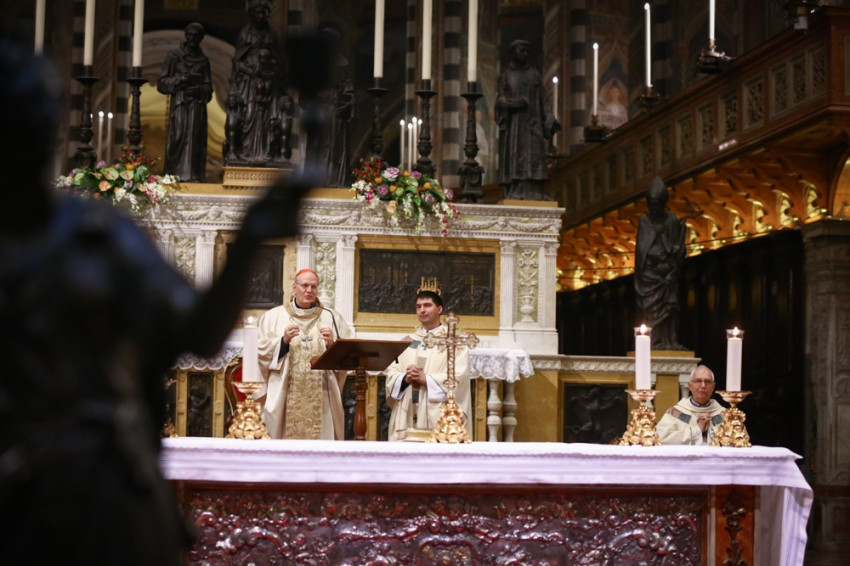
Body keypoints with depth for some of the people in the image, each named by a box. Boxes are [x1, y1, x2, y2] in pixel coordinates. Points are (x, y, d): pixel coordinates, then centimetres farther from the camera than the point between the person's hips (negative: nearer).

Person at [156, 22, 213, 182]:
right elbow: (162, 81, 3)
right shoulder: (174, 56, 7)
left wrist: (199, 89, -9)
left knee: (195, 139, -4)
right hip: (179, 104, -2)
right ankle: (175, 174, -12)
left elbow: (208, 88, 13)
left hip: (197, 106, 2)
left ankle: (194, 175, -7)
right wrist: (183, 79, -9)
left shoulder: (204, 60, 15)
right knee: (178, 137, -11)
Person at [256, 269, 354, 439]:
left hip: (321, 398, 1)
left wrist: (333, 344, -11)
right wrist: (283, 340, -12)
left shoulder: (332, 318, 13)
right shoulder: (273, 316, 10)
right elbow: (262, 351, 2)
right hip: (285, 398, -1)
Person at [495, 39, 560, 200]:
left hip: (531, 123, 1)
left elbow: (541, 101, 12)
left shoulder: (534, 74, 13)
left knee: (533, 157, -9)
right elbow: (500, 99, 1)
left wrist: (551, 121, 2)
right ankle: (514, 195, -10)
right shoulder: (505, 75, 9)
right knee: (513, 158, -8)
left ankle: (532, 195, -13)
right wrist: (513, 102, -20)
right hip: (512, 123, -1)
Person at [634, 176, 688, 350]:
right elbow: (640, 248, 5)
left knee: (667, 307, -4)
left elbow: (677, 249, 3)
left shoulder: (672, 221, 5)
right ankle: (654, 342, -5)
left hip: (666, 272, -1)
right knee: (651, 307, -4)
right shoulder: (644, 222, 7)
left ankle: (668, 341, -5)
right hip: (649, 272, 1)